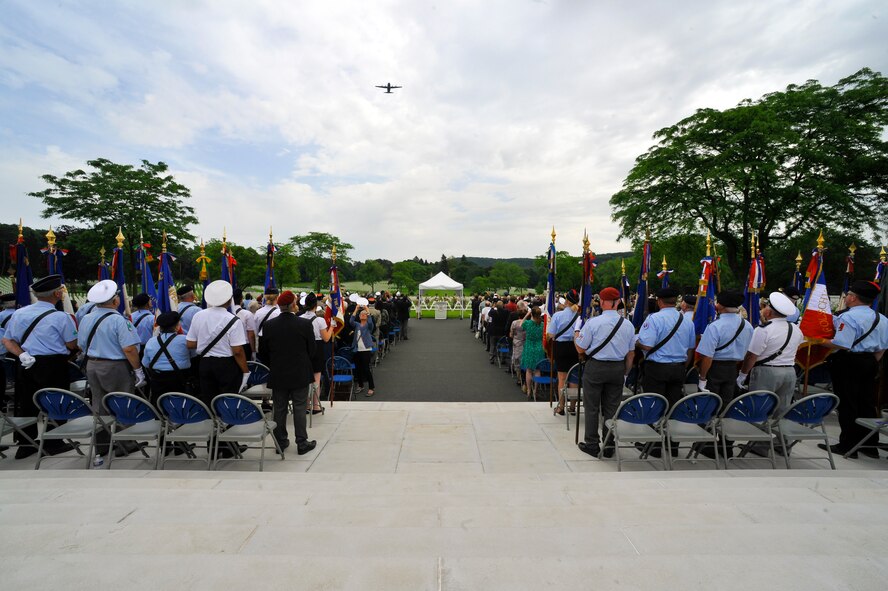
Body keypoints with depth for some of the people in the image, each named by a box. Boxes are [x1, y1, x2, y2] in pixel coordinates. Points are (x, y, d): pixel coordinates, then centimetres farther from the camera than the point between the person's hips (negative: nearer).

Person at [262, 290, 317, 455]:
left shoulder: (268, 325, -5)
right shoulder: (305, 324, -13)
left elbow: (264, 351, 4)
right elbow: (312, 350, -4)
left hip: (278, 375, 2)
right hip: (300, 374, -2)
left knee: (279, 409, 13)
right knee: (299, 408, 6)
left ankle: (281, 441, 23)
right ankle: (302, 443, 12)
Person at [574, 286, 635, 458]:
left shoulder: (593, 322, -13)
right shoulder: (628, 325, 1)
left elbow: (580, 348, -8)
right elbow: (631, 353, 8)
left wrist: (577, 335, 11)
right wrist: (625, 372, 19)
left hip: (595, 367, -4)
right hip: (618, 369, 4)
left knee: (592, 408, 8)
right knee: (612, 408, 13)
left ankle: (591, 444, 16)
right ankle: (609, 446, 21)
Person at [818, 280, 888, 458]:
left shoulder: (848, 317, -17)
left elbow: (841, 345, -25)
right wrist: (872, 364, 23)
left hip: (848, 363, -8)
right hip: (869, 363, 8)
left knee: (847, 405, 0)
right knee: (867, 403, 15)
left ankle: (847, 446, 6)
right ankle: (870, 445, 23)